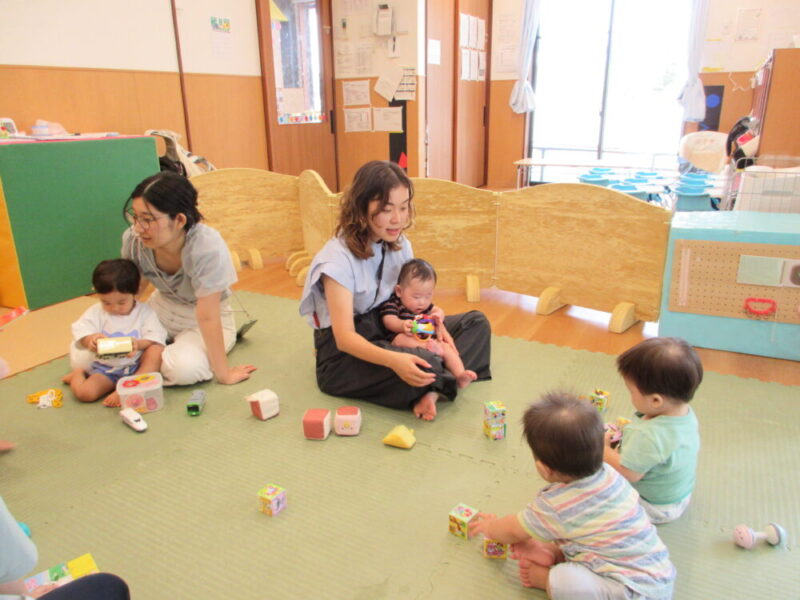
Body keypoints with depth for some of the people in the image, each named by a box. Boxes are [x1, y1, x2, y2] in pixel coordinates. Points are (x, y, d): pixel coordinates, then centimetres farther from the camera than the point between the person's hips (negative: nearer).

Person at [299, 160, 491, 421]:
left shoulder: (400, 245, -1)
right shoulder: (338, 257, -22)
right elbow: (345, 338, -27)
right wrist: (393, 360, -45)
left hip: (386, 330, 8)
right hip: (344, 355, -8)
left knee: (476, 322, -4)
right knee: (423, 365, -36)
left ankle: (432, 391, -23)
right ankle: (448, 380, -4)